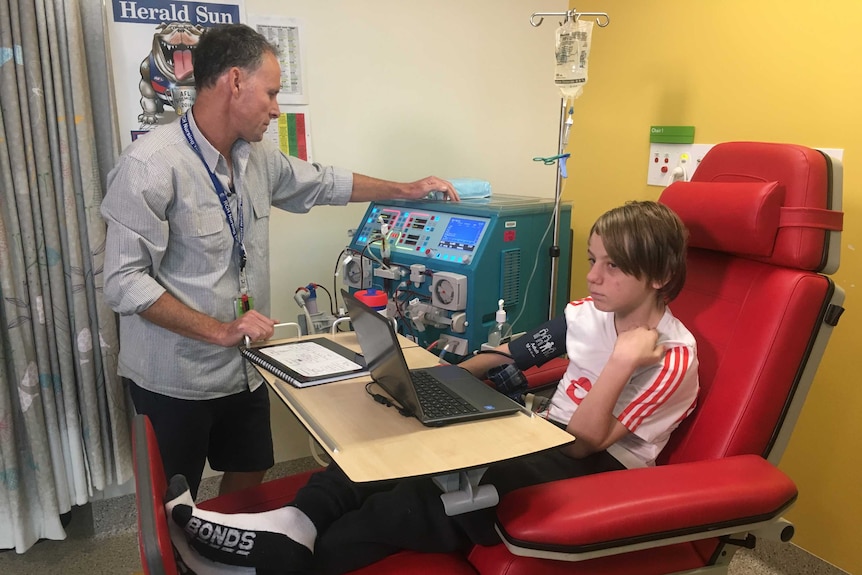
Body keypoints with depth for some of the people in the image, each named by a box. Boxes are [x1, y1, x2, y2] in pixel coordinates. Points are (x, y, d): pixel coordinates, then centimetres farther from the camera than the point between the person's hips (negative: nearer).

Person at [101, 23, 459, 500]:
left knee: (249, 479, 21)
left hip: (244, 370, 7)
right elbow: (124, 281, -21)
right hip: (175, 380, -6)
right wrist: (220, 330, -24)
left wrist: (406, 190, 18)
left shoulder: (256, 157, 2)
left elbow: (322, 183, 17)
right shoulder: (151, 164, -20)